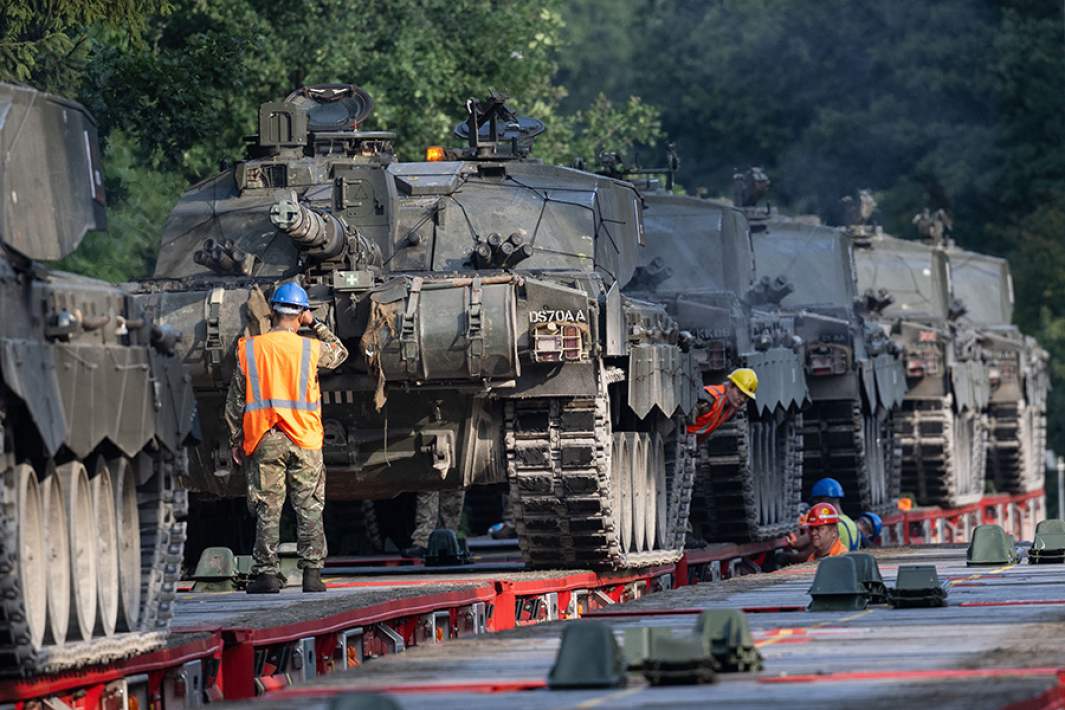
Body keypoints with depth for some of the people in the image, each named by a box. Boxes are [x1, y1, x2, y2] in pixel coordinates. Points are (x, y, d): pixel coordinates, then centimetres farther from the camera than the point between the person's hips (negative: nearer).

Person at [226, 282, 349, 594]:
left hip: (263, 440, 0)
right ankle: (312, 571, 1)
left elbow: (235, 400, 3)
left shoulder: (249, 349, 1)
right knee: (309, 509, 4)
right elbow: (340, 353, 22)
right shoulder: (310, 348, -1)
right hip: (304, 439, 0)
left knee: (267, 510, 3)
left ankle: (266, 573, 1)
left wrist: (236, 440, 10)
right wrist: (315, 324, 20)